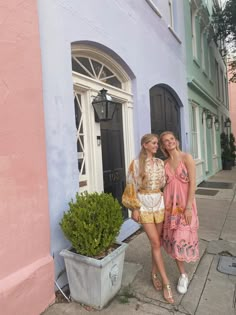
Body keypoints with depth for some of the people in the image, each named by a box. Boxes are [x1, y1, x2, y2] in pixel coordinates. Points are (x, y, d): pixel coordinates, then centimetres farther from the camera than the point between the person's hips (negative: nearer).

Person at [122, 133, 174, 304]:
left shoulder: (160, 163, 6)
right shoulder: (136, 164, -9)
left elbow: (164, 183, 11)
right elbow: (132, 187, -8)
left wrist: (167, 203, 8)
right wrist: (135, 208, -10)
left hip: (159, 203, 5)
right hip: (144, 205, -4)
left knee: (157, 242, 11)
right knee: (155, 243, -2)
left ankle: (154, 273, 32)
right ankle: (167, 283, 10)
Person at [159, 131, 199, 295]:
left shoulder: (186, 157, -7)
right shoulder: (165, 163, 6)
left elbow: (192, 183, -11)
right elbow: (164, 184, 9)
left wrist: (188, 207, -14)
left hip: (185, 203, -4)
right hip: (169, 204, 4)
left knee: (182, 237, -1)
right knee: (173, 238, 8)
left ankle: (183, 274, 27)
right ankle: (183, 275, 28)